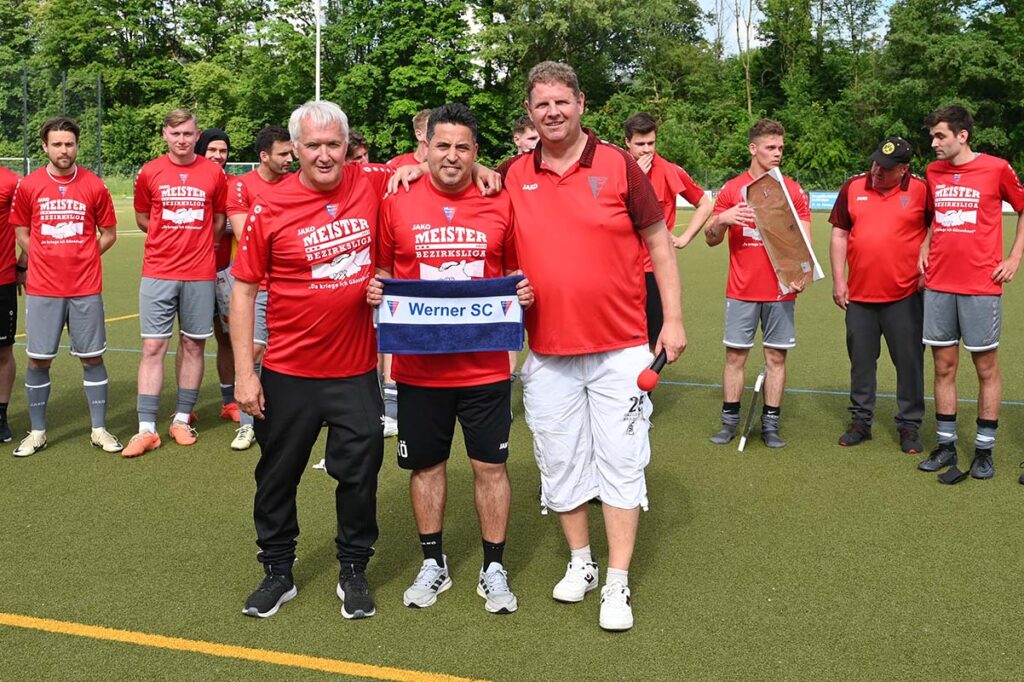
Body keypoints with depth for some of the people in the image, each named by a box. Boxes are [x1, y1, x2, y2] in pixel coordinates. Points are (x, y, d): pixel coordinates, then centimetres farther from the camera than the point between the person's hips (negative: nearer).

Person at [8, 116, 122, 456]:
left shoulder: (94, 186, 0)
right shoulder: (28, 186, 1)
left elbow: (108, 234, 9)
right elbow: (21, 232, 11)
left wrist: (80, 258, 4)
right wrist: (48, 259, 5)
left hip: (86, 289, 0)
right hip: (42, 290, 0)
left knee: (92, 358, 5)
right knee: (38, 360, 5)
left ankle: (99, 430, 16)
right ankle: (37, 432, 18)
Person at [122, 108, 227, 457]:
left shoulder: (214, 173, 1)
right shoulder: (149, 172, 1)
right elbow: (142, 218, 14)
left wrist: (200, 245, 12)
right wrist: (173, 237, 12)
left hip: (200, 274, 1)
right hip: (158, 274, 0)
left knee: (193, 346, 7)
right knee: (153, 347, -2)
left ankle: (182, 419, 19)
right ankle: (146, 429, 1)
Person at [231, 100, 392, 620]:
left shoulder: (372, 184, -4)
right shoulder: (270, 208, -9)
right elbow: (243, 289, -5)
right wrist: (244, 373, -9)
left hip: (357, 369, 1)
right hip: (289, 372, -1)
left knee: (360, 473, 10)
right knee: (278, 475, 13)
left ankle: (354, 572, 30)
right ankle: (278, 573, 32)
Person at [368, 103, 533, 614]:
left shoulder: (500, 205, 0)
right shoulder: (396, 203, -1)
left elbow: (515, 272, 11)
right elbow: (381, 273, 9)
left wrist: (524, 292, -10)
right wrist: (375, 291, -11)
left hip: (485, 365, 0)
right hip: (418, 366, 1)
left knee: (490, 465, 7)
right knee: (426, 463, 12)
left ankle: (493, 570, 23)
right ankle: (433, 565, 30)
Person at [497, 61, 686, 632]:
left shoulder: (618, 165, -2)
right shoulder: (513, 176, 3)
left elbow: (659, 243, 3)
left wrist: (674, 318, -1)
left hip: (620, 349, -2)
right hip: (548, 353, 3)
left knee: (621, 464, 1)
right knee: (560, 463, 11)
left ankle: (618, 584, 11)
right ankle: (580, 562, 30)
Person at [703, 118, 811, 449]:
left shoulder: (793, 190, 4)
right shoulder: (732, 189, 4)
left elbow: (804, 239, 3)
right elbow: (711, 239, 5)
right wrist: (722, 219, -18)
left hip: (780, 290, 0)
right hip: (741, 291, 0)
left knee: (776, 356, 5)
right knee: (735, 355, 3)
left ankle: (771, 424, 14)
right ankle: (729, 421, 14)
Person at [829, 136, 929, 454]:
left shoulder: (921, 190, -3)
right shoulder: (853, 187, 4)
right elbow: (839, 234, 7)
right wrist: (838, 280, 3)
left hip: (905, 296, -2)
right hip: (859, 294, 3)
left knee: (909, 362, 3)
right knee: (861, 360, 11)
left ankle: (909, 426, 14)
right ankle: (861, 421, 23)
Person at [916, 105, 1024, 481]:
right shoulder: (933, 172, 8)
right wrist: (925, 248, 8)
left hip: (980, 286, -4)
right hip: (938, 285, 4)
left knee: (986, 367, 4)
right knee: (943, 367, 8)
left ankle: (984, 451, 14)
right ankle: (945, 447, 18)